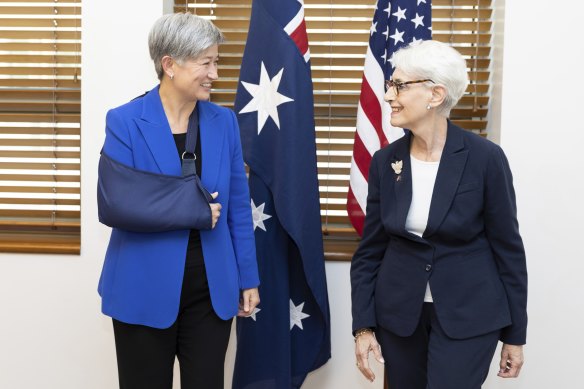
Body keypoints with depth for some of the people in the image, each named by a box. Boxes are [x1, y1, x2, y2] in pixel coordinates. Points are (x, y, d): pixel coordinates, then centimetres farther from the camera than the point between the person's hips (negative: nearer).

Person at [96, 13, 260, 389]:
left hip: (212, 290, 3)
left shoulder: (224, 121, 2)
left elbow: (239, 207, 5)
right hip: (145, 291, -2)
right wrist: (193, 207, -19)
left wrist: (248, 277, 5)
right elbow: (114, 204, -18)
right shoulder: (125, 121, -9)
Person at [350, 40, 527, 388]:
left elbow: (508, 247, -6)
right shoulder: (385, 161, -1)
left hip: (468, 315, -4)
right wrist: (364, 324, -2)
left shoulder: (486, 158, -12)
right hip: (398, 312, 4)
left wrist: (515, 334, -1)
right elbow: (370, 249, 4)